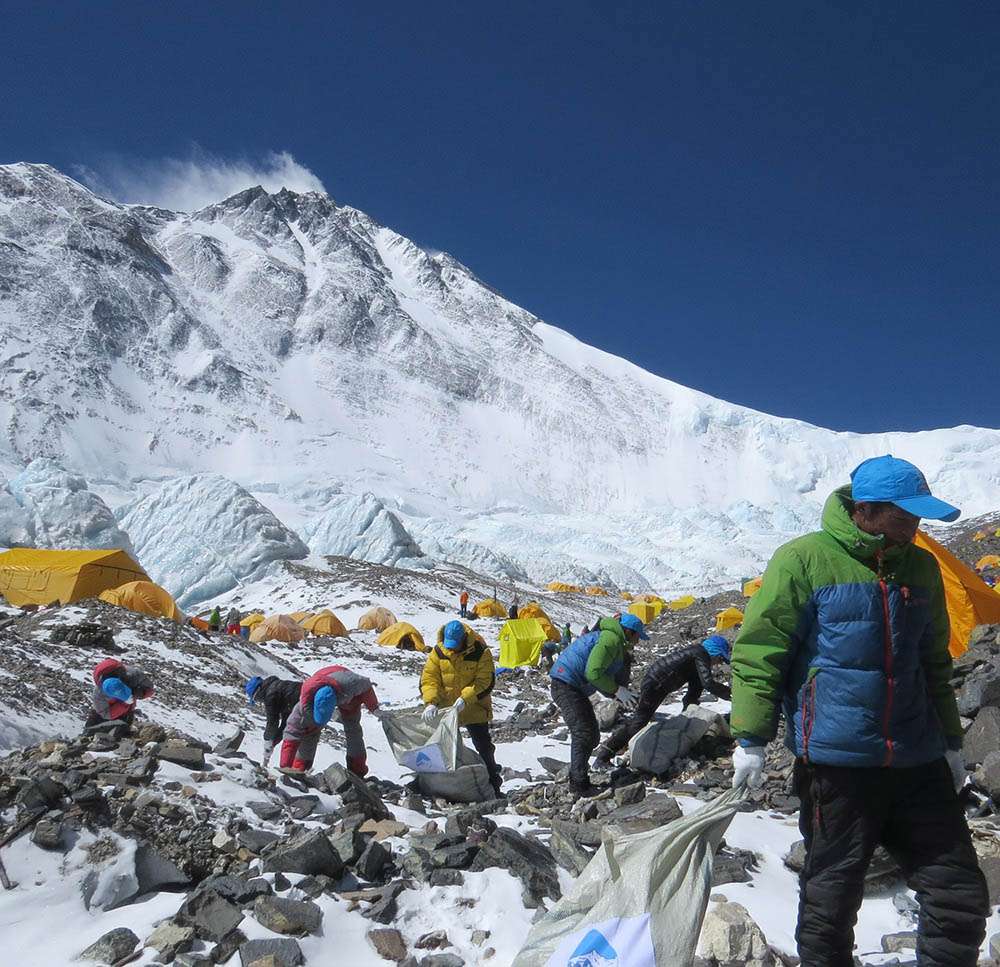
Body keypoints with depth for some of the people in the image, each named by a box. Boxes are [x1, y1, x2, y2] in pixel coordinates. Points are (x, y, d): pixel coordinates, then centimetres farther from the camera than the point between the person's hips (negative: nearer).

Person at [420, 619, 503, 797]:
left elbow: (485, 682, -16)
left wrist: (465, 698, -27)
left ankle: (493, 786, 11)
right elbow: (429, 678, -7)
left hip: (474, 709, -3)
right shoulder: (438, 652, -7)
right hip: (445, 709, 3)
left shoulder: (480, 652, -16)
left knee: (484, 748, 1)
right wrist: (430, 702, -22)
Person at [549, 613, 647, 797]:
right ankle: (580, 785, -7)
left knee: (592, 735, 14)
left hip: (576, 689, 11)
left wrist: (623, 695, 13)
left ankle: (577, 777, 23)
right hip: (566, 685, -11)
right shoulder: (611, 639, -17)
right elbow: (593, 673, -24)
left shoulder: (617, 644, 18)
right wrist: (616, 690, -15)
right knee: (583, 733, -13)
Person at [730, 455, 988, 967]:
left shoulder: (921, 568, 9)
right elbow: (758, 651, -7)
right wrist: (751, 738, -8)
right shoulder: (804, 560, -8)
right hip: (836, 762, -5)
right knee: (830, 902, 7)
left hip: (918, 763, 5)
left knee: (962, 898, 8)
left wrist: (950, 742, 22)